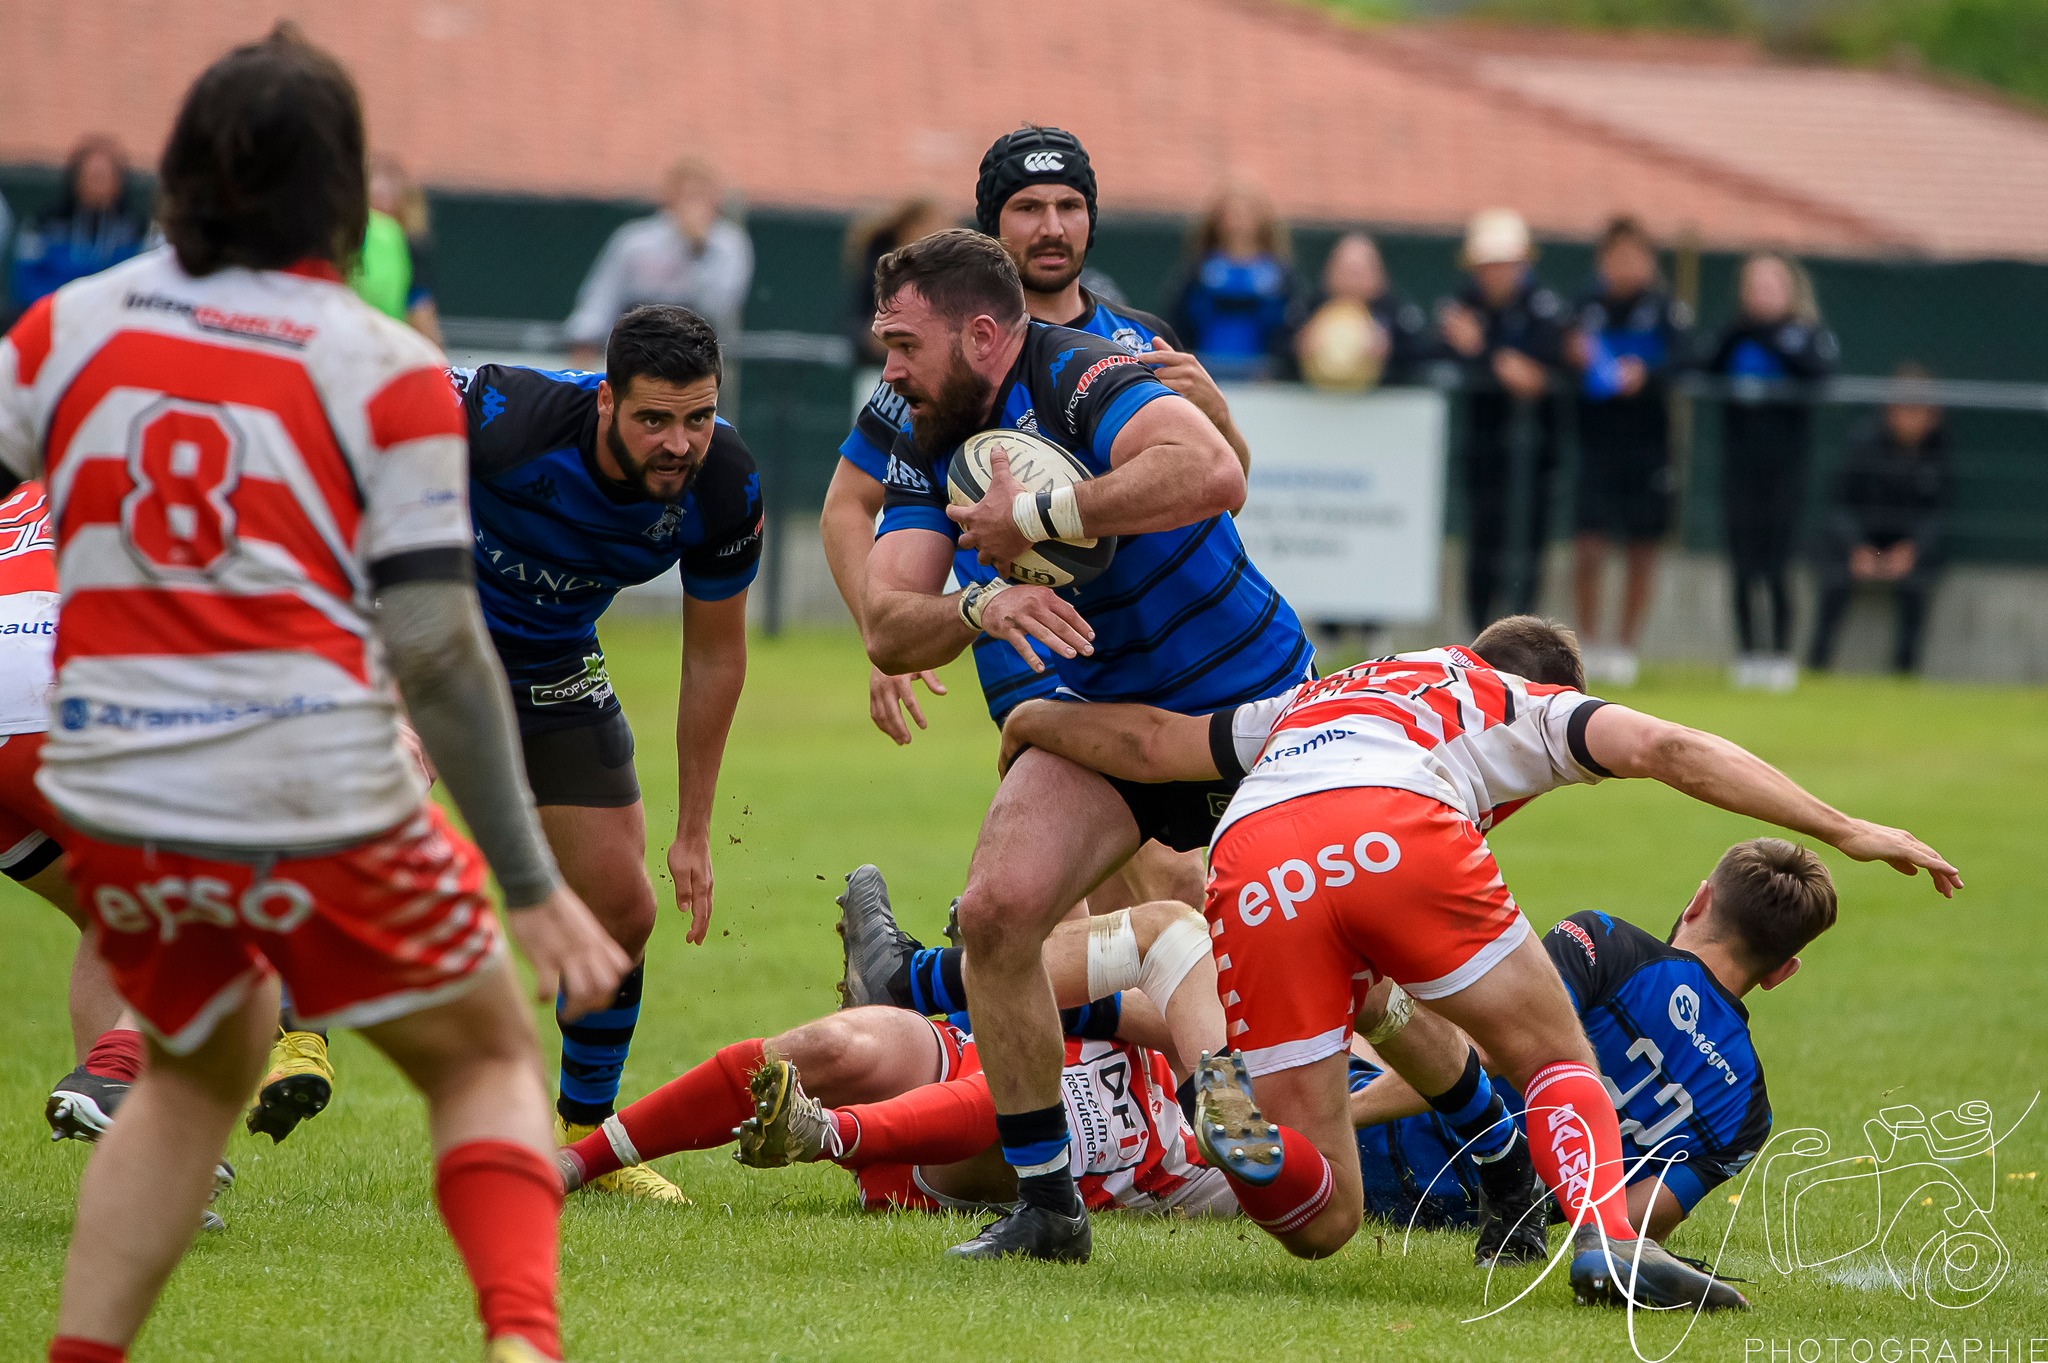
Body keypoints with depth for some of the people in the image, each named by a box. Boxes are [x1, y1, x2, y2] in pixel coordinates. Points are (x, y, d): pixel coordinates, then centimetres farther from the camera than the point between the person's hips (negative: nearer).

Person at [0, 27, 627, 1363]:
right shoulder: (386, 372, -5)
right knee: (486, 1056, 18)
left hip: (112, 802, 3)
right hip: (318, 804, -3)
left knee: (201, 1066, 29)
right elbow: (435, 647, -8)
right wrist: (532, 884, -3)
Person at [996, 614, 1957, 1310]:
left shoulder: (1310, 702, 42)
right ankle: (1607, 1245, -8)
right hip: (1396, 831, -3)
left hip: (1249, 871, 3)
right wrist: (1845, 832, 14)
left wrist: (1033, 722, 56)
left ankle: (1248, 1136, -22)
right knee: (1556, 1059, 19)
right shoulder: (1529, 703, 31)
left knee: (1320, 1223, 10)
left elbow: (1147, 743, 36)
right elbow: (1661, 748, 15)